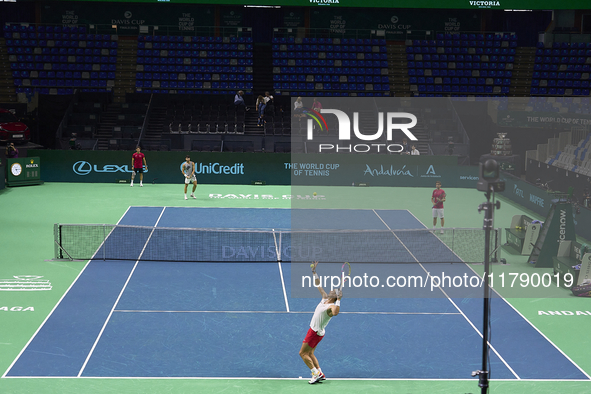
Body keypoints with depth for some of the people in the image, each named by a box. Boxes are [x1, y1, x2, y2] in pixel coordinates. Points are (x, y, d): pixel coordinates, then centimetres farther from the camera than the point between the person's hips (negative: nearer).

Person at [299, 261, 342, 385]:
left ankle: (316, 374, -7)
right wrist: (314, 271, 8)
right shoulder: (324, 298, 2)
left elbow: (335, 313, -48)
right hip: (314, 330, 9)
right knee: (309, 354, 16)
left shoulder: (332, 306, -22)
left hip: (315, 332, -9)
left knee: (303, 353, -5)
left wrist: (338, 300, -46)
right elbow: (318, 285, 12)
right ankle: (320, 374, 17)